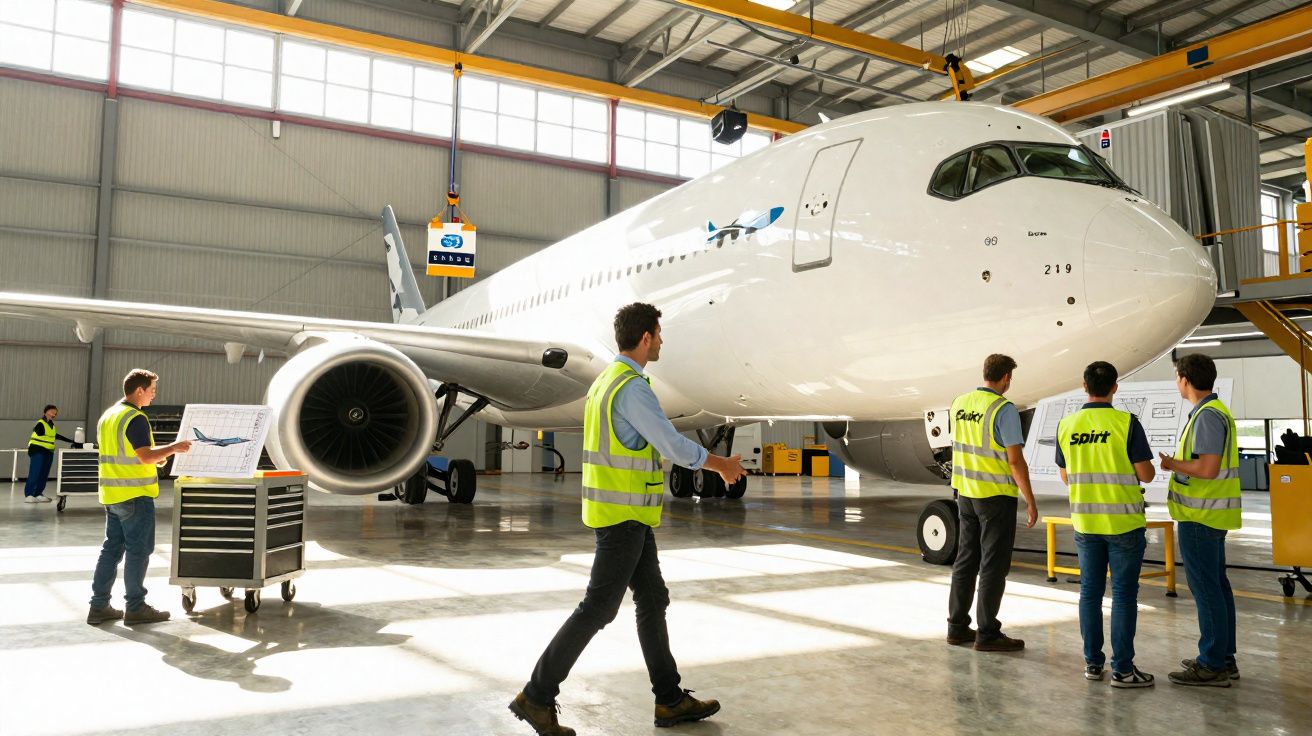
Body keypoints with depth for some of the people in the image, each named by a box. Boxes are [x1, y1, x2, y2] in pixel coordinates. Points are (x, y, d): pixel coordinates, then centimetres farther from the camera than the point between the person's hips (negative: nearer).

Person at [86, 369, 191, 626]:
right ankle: (135, 608, 6)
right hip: (135, 495, -9)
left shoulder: (107, 416, 13)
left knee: (112, 548, 13)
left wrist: (154, 455, 17)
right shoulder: (136, 418, -16)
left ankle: (99, 606, 16)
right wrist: (172, 448, -9)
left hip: (112, 494, 9)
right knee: (139, 550, 0)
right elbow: (146, 456, -22)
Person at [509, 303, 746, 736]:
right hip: (623, 516, -10)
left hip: (626, 513, 10)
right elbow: (675, 447, -19)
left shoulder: (607, 381, 14)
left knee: (653, 600, 12)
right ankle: (537, 696, 4)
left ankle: (670, 700, 20)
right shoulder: (632, 387, -19)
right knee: (598, 608, -4)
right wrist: (722, 465, -4)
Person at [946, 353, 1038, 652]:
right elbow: (1015, 460, -17)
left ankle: (957, 626, 19)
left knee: (966, 560, 13)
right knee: (993, 565, 2)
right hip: (997, 495, -7)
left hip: (965, 493, 7)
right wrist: (1030, 501, -10)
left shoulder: (959, 403, 4)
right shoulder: (1004, 409, -16)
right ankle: (987, 634, 7)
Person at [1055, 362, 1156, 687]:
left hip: (1085, 522, 4)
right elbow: (1146, 474, -9)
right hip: (1123, 522, -4)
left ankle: (1092, 662, 18)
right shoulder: (1126, 423, -12)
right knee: (1123, 594, 3)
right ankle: (1122, 669, 7)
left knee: (1090, 592, 11)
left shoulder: (1066, 425, 0)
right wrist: (1150, 465, 13)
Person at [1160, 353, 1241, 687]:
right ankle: (1224, 658, 24)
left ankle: (1212, 665, 2)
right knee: (1217, 585, 15)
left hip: (1199, 516, -10)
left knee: (1205, 588, -4)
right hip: (1211, 515, 10)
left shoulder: (1207, 416, -18)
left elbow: (1207, 469, -24)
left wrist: (1172, 464, -11)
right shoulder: (1216, 411, 14)